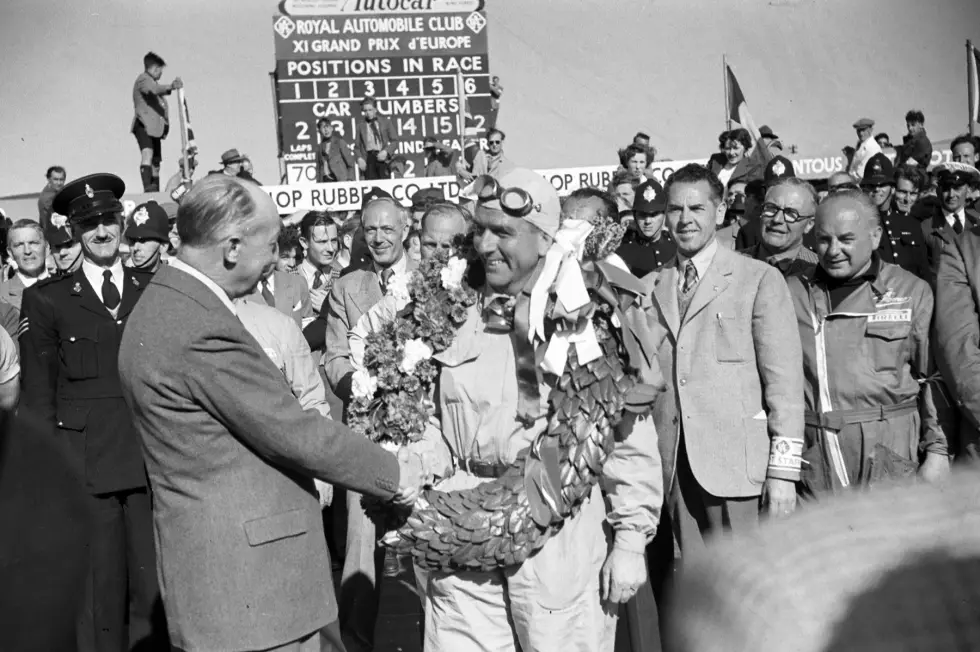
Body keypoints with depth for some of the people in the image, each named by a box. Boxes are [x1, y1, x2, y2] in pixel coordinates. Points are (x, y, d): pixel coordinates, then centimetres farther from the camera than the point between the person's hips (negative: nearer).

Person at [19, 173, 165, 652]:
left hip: (153, 462, 2)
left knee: (156, 591, 4)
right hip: (84, 467, -1)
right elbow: (37, 396, 3)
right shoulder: (45, 299, 4)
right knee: (99, 595, 5)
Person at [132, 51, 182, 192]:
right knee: (147, 154, -30)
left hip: (155, 127, 11)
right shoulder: (143, 79, -3)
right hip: (144, 125, -11)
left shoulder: (153, 82, 29)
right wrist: (170, 87, -41)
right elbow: (154, 90, -26)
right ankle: (148, 187, -47)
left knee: (156, 162, 9)